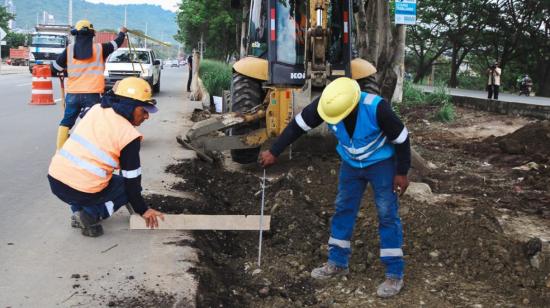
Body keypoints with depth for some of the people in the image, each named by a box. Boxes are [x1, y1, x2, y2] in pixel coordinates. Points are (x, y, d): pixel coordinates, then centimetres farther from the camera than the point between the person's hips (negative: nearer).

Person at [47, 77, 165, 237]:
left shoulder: (96, 109, 8)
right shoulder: (129, 135, -10)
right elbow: (132, 180, -3)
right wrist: (142, 210, 11)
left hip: (54, 179, 6)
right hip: (82, 192, -6)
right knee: (128, 186, 19)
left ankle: (77, 209, 15)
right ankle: (90, 215, -3)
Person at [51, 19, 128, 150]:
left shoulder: (69, 49, 2)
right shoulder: (100, 48, 0)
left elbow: (54, 69, 5)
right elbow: (117, 42, 18)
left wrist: (63, 71, 28)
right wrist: (122, 32, 39)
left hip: (73, 94, 2)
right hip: (92, 94, -2)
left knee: (66, 122, 13)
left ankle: (59, 150, 10)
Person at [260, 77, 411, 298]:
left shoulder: (376, 108, -36)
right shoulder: (325, 104, -25)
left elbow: (401, 138, -22)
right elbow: (297, 126, -13)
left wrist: (402, 172, -15)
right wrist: (274, 152, -12)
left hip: (382, 164, -5)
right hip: (351, 163, 5)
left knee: (387, 216, -2)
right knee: (343, 210, 11)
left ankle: (394, 274, 7)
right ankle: (337, 263, 26)